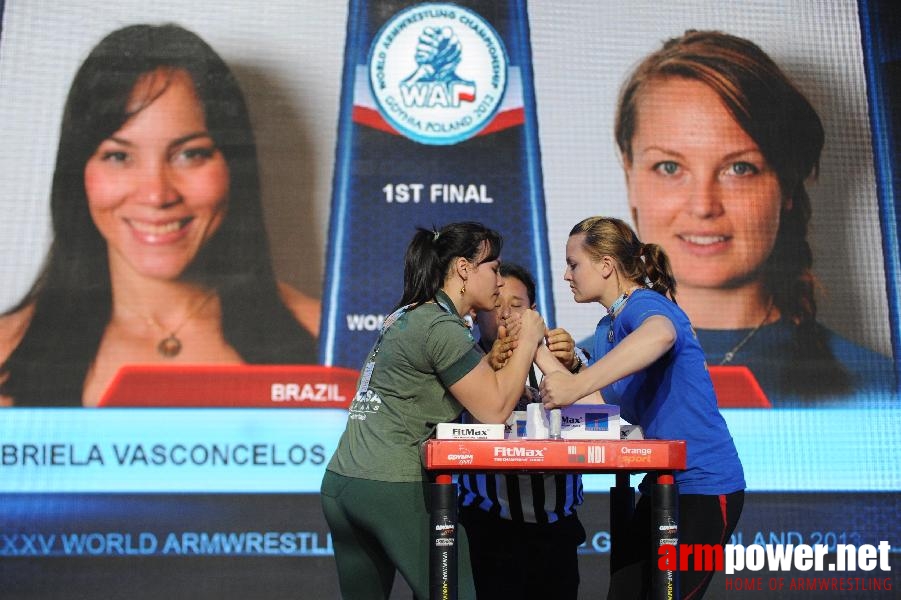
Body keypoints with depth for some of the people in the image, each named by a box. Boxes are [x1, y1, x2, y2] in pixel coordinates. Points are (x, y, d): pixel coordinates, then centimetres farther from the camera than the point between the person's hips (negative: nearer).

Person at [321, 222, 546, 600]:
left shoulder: (405, 317, 16)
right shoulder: (442, 327, -11)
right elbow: (494, 411, -10)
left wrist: (510, 345, 11)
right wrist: (527, 339, -1)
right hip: (395, 486, -9)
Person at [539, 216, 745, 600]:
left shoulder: (644, 304, -17)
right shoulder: (607, 328, 13)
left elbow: (659, 336, -42)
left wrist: (576, 383, -49)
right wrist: (536, 348, 9)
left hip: (703, 485, -9)